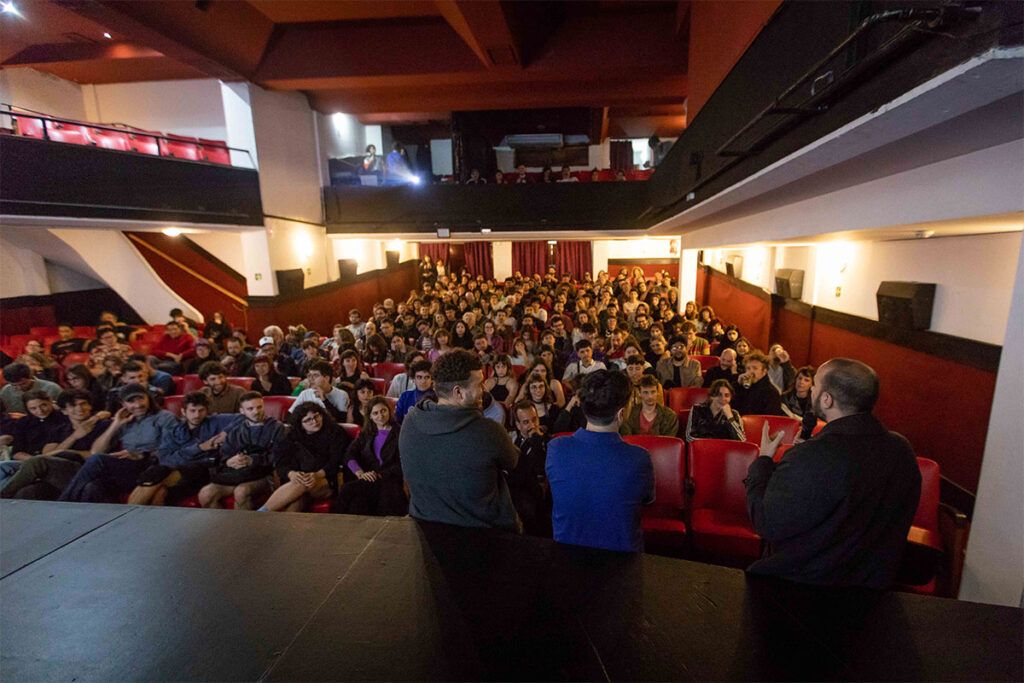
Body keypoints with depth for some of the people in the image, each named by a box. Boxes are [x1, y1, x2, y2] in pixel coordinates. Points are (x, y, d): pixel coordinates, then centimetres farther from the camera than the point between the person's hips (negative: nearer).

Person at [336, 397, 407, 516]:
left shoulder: (400, 433, 8)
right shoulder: (366, 433, 23)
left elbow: (402, 464, -2)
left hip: (389, 480, -3)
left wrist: (380, 475, -15)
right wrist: (360, 473, -12)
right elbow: (349, 455, 8)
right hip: (369, 479, 3)